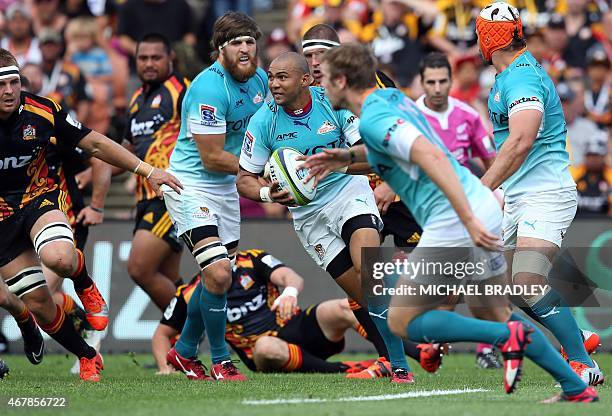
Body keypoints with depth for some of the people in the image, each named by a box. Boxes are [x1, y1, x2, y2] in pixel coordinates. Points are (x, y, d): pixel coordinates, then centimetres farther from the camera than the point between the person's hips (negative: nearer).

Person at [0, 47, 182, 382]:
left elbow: (95, 144, -3)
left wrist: (147, 171, -4)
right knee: (38, 304, -3)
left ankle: (85, 286, 1)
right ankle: (88, 358, 21)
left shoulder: (42, 111, -12)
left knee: (59, 258, -36)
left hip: (40, 198, -1)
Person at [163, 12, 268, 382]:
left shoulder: (259, 79, 0)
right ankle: (221, 362, -4)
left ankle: (184, 351, 35)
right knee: (218, 274, -20)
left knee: (219, 278, 16)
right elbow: (212, 158, -23)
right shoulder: (209, 88, -25)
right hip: (191, 184, -9)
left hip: (226, 188, 9)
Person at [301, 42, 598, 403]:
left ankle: (508, 337, -9)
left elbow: (432, 156, -27)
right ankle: (578, 389, 17)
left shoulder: (372, 120, -14)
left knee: (402, 321, 2)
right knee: (497, 314, 21)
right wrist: (347, 157, 24)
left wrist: (469, 220, -31)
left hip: (454, 224, -9)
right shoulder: (392, 97, 15)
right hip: (483, 207, 9)